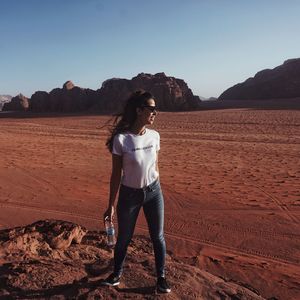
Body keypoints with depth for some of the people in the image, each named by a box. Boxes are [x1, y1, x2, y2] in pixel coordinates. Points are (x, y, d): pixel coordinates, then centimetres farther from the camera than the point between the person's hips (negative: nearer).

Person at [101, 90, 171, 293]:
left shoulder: (154, 136, -5)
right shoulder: (121, 139, -18)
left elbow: (155, 167, 6)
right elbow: (116, 174, -11)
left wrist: (156, 190, 13)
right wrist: (111, 205, -7)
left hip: (153, 192, 3)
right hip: (129, 194, -3)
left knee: (158, 236, 13)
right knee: (124, 238, 14)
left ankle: (161, 277, 34)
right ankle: (117, 274, 41)